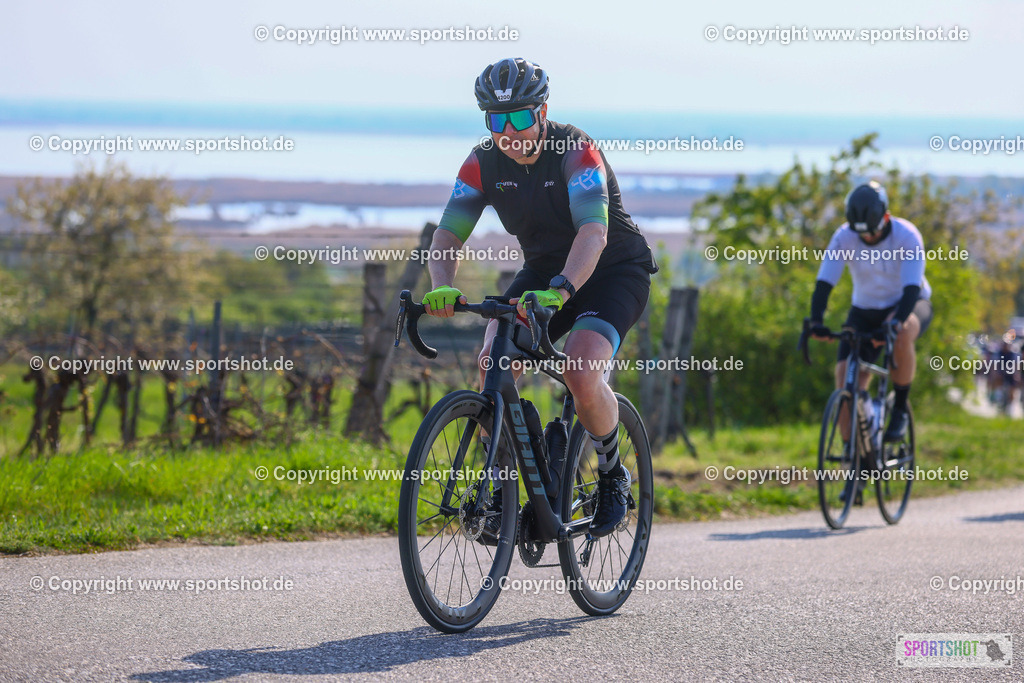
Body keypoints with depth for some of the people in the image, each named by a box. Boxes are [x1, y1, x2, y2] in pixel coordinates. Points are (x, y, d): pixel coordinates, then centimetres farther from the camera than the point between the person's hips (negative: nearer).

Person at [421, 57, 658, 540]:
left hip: (613, 270, -5)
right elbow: (448, 233, -16)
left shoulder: (576, 151, -26)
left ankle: (612, 474, 1)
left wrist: (560, 290, -56)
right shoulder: (483, 164, -11)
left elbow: (593, 232, -39)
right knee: (492, 362, -21)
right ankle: (501, 489, -6)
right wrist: (443, 287, -38)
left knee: (581, 375, -29)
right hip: (542, 270, 5)